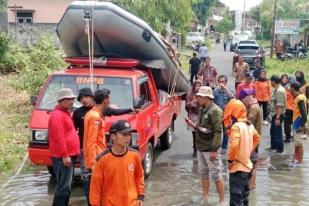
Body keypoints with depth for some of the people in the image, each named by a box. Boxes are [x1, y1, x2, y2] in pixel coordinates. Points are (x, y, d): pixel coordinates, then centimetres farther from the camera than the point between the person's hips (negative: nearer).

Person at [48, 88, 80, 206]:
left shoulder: (65, 113, 19)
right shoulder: (57, 115, -13)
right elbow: (58, 138, -21)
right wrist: (65, 155, -23)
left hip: (69, 155, 10)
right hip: (62, 157, -10)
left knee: (66, 185, 17)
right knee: (64, 187, -9)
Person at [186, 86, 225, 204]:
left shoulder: (215, 111, -17)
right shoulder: (202, 109, 10)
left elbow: (218, 131, -20)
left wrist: (214, 149, -22)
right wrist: (194, 125, 2)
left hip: (210, 148, -9)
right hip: (200, 147, 9)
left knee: (216, 175, 0)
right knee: (203, 173, 17)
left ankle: (222, 200, 10)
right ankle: (205, 197, 29)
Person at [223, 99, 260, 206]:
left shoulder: (236, 126, -21)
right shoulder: (249, 124, 6)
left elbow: (234, 146, -31)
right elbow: (257, 138, 22)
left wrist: (230, 160, -17)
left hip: (237, 167, -9)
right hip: (247, 165, 9)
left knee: (235, 197, -4)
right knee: (244, 194, 21)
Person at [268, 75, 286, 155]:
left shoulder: (279, 91, -23)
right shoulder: (278, 89, 9)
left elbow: (280, 106, -27)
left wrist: (277, 118, -27)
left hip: (278, 115, -10)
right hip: (275, 114, 10)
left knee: (277, 133, 0)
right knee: (273, 131, 20)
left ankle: (280, 150, 11)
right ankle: (273, 147, 33)